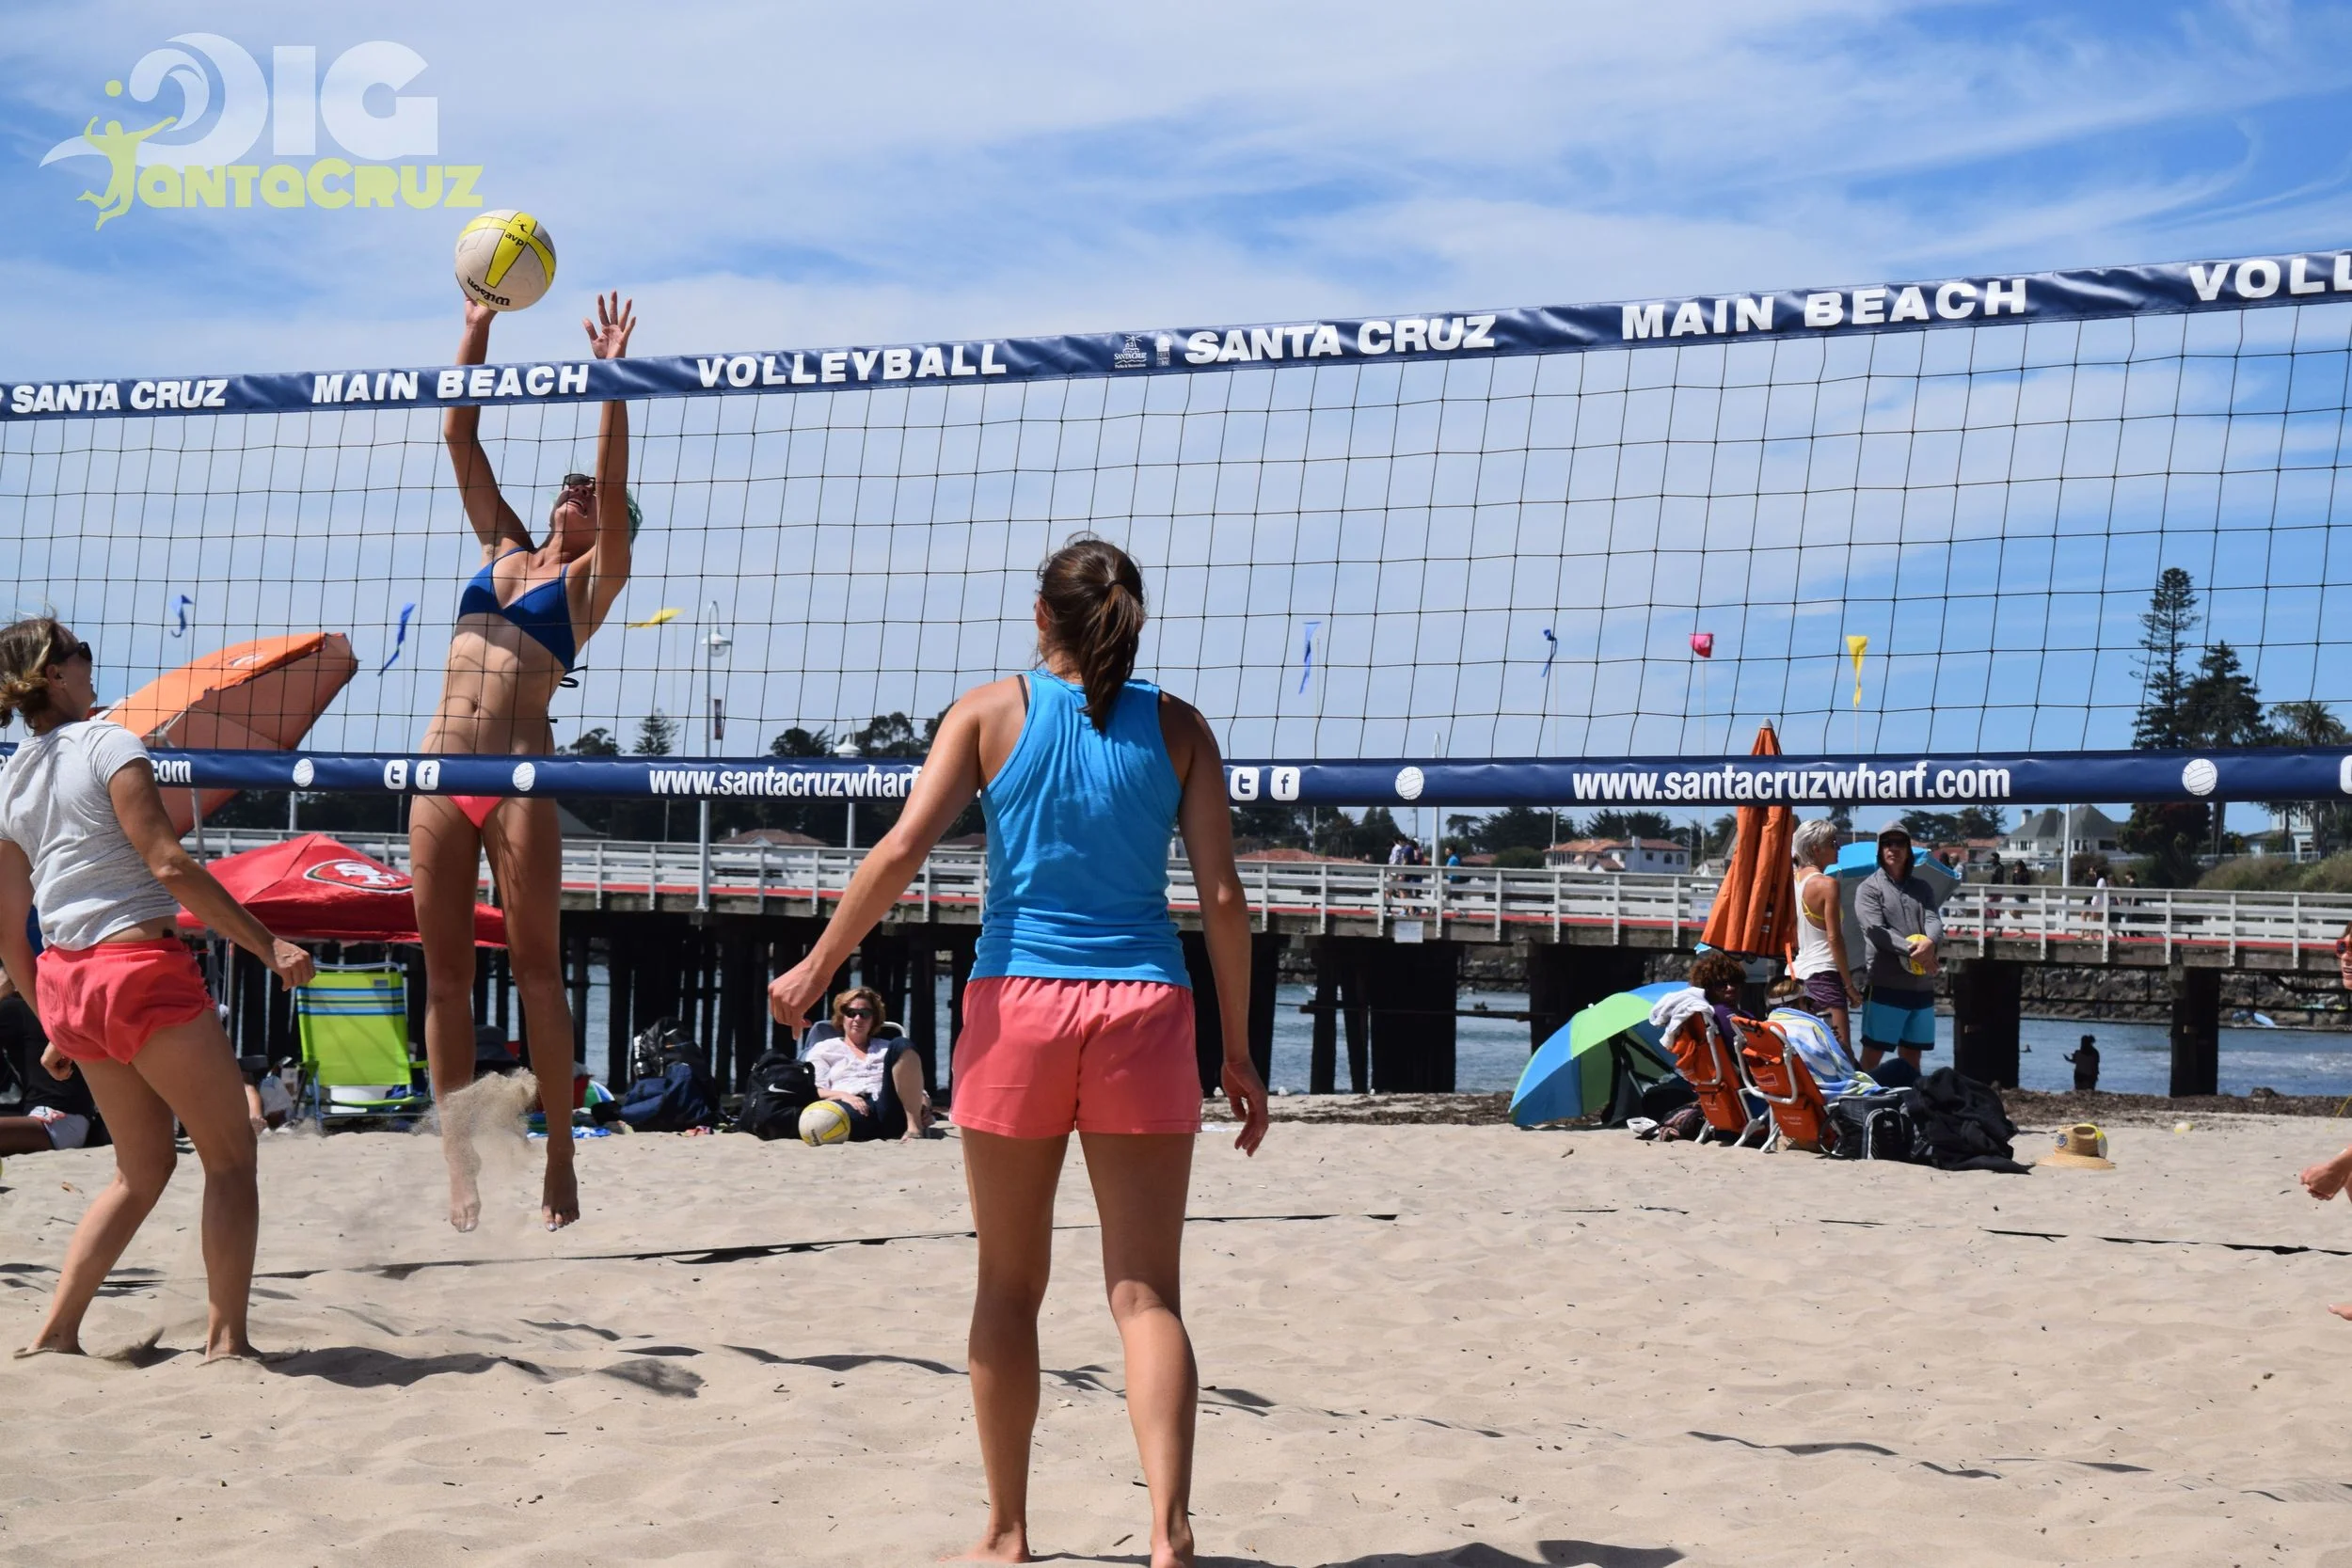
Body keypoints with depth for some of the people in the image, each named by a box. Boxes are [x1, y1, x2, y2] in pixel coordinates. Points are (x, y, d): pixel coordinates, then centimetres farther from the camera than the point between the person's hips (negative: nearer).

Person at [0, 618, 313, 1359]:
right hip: (142, 968, -8)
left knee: (142, 1167, 18)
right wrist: (268, 945, -14)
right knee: (230, 1157, 2)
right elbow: (169, 865, -17)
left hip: (67, 981, 8)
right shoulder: (108, 744, -9)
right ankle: (226, 1339, -2)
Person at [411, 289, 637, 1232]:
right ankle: (459, 1169, 6)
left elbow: (613, 483, -6)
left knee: (535, 967, -4)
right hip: (440, 773, 5)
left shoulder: (592, 578, 8)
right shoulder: (501, 549, 19)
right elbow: (459, 438, 17)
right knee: (445, 971, 2)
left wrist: (612, 374, -9)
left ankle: (559, 1164, 1)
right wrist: (477, 330, 11)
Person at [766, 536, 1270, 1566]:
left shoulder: (993, 711, 3)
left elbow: (901, 850, -6)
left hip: (1017, 1011, 0)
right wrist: (1238, 1052, 6)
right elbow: (1222, 898, 0)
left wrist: (818, 967, 5)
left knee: (1009, 1288, 13)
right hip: (1143, 1011, 0)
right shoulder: (1176, 727, 6)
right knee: (1146, 1292, 1)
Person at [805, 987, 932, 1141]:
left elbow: (914, 1087, 23)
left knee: (901, 1047, -24)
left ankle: (914, 1126, -29)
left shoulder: (887, 1048, 33)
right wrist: (843, 1096, -11)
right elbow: (815, 1092, 10)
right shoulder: (824, 1049, 25)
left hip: (891, 1113, 3)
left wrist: (924, 1102, -1)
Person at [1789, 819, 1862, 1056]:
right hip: (1824, 973, -9)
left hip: (1799, 972, 9)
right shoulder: (1827, 884, -10)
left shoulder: (1793, 881, 12)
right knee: (1842, 1050, -16)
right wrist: (1850, 985, -10)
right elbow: (1834, 938, -14)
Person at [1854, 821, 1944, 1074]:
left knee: (1911, 1055, 12)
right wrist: (1911, 949, -23)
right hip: (1885, 984, -5)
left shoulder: (1922, 888, 18)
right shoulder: (1869, 888, 2)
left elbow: (1934, 921, 1)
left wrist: (1930, 942, -23)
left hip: (1922, 985, 5)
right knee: (1872, 1053, -6)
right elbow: (1876, 931, -11)